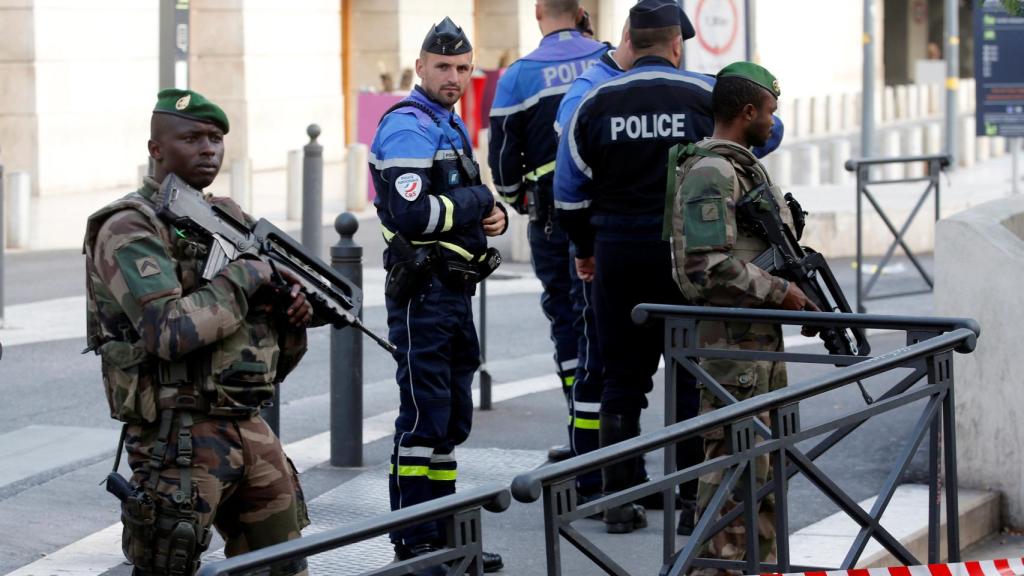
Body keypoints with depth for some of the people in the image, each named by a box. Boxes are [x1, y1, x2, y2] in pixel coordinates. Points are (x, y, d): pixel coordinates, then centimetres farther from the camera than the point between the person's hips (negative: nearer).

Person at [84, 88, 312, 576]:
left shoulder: (231, 219, 13)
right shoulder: (130, 229, -10)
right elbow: (172, 331, -24)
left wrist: (294, 314, -2)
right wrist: (246, 275, -14)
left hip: (250, 428, 7)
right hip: (180, 434, -7)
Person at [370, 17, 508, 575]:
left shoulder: (452, 126, 18)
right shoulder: (407, 127, -14)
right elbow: (413, 214, -25)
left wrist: (495, 214, 2)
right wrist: (478, 201, -12)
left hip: (455, 289, 10)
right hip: (423, 292, -10)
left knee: (452, 419, 14)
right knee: (424, 418, -7)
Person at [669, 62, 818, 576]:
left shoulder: (746, 166, 17)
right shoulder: (711, 173, -17)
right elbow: (713, 265, -24)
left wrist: (800, 292, 12)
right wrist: (782, 292, -17)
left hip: (762, 338, 10)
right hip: (730, 342, -10)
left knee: (765, 457, 15)